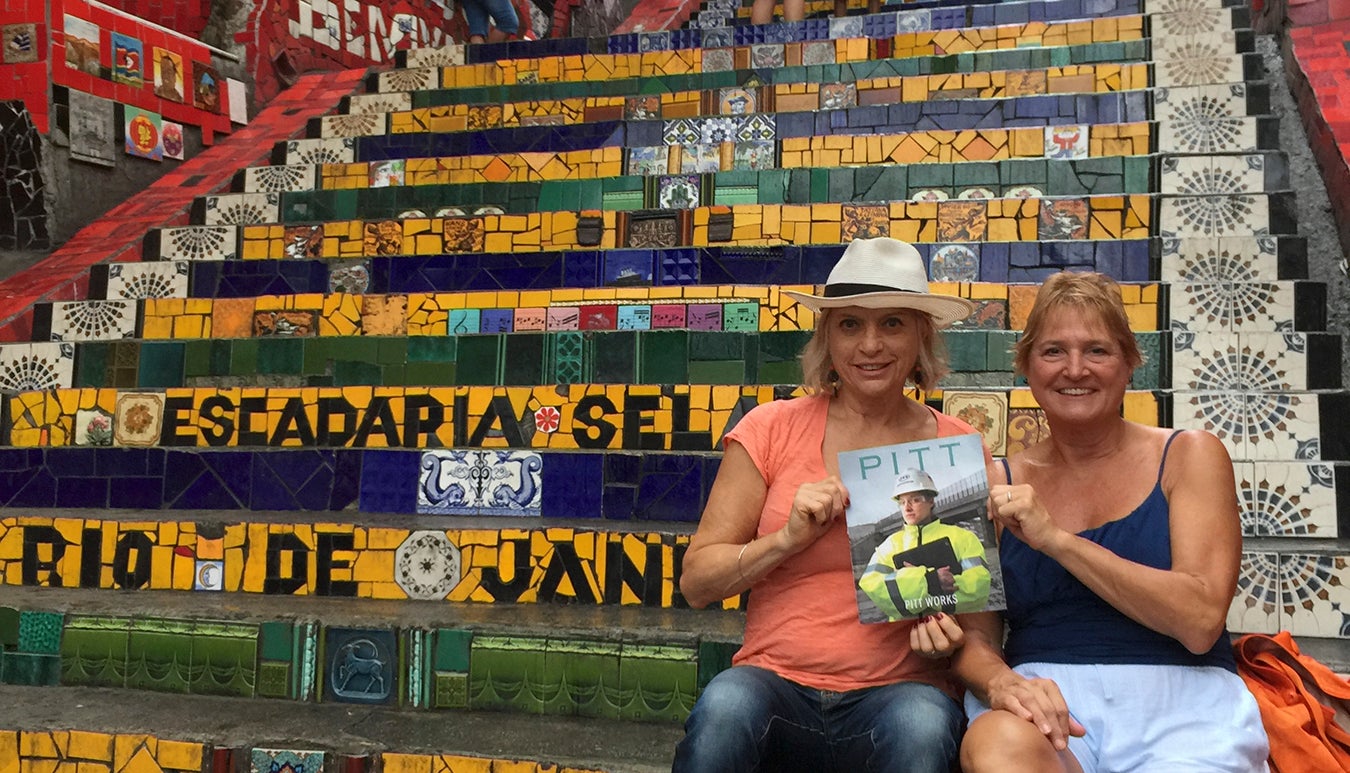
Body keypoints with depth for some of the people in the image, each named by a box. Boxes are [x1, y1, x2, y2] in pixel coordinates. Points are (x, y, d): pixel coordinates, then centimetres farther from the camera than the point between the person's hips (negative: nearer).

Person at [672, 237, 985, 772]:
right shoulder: (773, 428, 2)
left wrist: (947, 632, -8)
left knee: (922, 722, -34)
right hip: (776, 685, 0)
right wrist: (789, 539, -13)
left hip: (897, 692, 1)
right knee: (725, 703, -34)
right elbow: (696, 582, 3)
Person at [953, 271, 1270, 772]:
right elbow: (974, 635, 8)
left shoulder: (1188, 455, 7)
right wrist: (1001, 681, -17)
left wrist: (1054, 537, -12)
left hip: (1180, 699, 0)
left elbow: (1200, 621, -7)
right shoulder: (999, 485, 12)